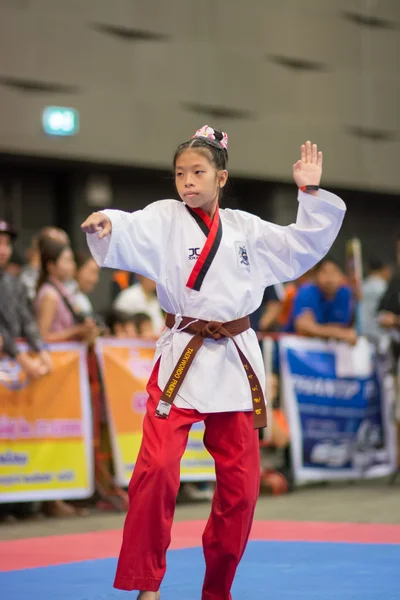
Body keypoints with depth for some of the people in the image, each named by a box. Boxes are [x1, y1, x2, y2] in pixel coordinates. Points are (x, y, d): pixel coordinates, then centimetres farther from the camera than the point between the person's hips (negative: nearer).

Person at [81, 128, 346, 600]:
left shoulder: (245, 228, 10)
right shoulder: (165, 218, -2)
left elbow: (303, 247, 19)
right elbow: (133, 234, -22)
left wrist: (311, 194, 7)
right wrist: (107, 225, -45)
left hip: (236, 361, 4)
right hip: (182, 360, -4)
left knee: (240, 483, 7)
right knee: (157, 469, -20)